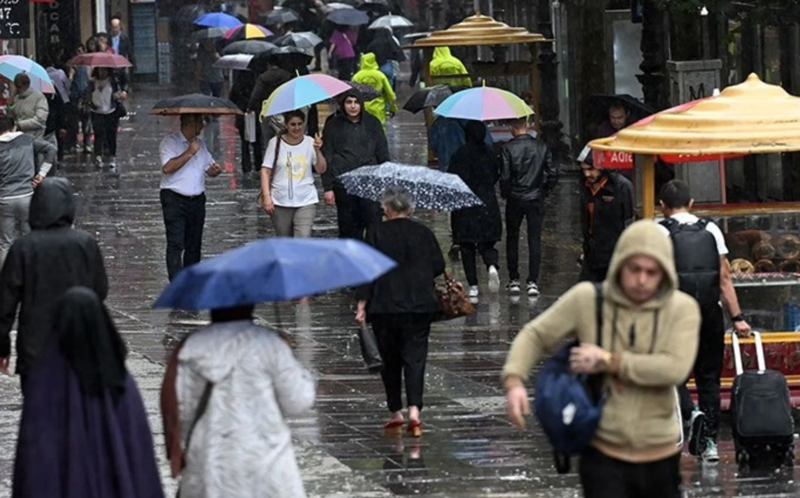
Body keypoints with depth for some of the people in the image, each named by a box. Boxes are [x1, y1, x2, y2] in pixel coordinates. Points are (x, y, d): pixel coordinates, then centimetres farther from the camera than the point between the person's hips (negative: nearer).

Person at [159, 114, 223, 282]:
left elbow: (209, 166, 23)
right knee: (176, 244, -12)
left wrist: (214, 170, -2)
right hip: (174, 199, -7)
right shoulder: (170, 142, -7)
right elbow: (167, 167, -21)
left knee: (194, 245, 10)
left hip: (197, 199, 7)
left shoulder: (200, 143, 15)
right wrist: (189, 153, -19)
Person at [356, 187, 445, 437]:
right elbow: (438, 266, 7)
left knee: (390, 360, 12)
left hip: (385, 306, -1)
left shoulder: (376, 233, -3)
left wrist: (362, 304, -4)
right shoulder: (424, 233, 2)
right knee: (415, 357, -2)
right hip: (420, 306, 1)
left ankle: (395, 413, 17)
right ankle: (414, 411, -19)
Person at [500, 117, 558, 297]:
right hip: (536, 199, 1)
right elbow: (553, 173, -2)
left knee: (512, 239, 12)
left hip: (514, 199, -1)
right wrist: (544, 191, 11)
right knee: (534, 239, 4)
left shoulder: (508, 148, -10)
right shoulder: (541, 147, -2)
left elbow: (505, 176, -14)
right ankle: (532, 281, -2)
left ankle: (514, 280, 14)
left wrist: (505, 194, 3)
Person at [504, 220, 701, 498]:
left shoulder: (682, 308, -7)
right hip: (604, 456, -2)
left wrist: (608, 361, -20)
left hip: (660, 457, 2)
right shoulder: (587, 300, -5)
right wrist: (514, 379, -15)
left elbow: (675, 368, -21)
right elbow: (536, 335, 4)